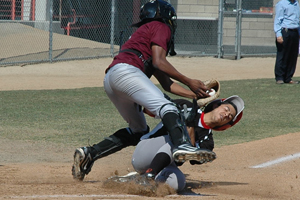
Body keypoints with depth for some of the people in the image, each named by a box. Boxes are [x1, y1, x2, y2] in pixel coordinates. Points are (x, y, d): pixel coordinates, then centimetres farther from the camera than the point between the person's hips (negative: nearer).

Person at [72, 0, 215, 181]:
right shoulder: (161, 28, 13)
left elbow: (167, 83, 32)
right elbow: (158, 62, -5)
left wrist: (195, 94, 25)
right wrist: (189, 82, -3)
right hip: (125, 70, -9)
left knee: (138, 131, 19)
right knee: (166, 107, -25)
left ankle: (88, 154, 16)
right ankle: (182, 145, -52)